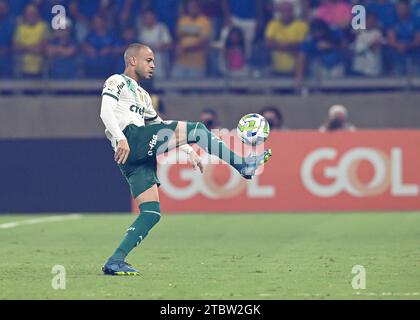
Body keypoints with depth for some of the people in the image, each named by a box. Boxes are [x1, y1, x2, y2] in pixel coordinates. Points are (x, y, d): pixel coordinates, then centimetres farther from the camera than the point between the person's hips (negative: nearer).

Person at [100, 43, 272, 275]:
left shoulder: (142, 95, 35)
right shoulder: (117, 82, 8)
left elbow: (160, 129, 36)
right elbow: (106, 112, -9)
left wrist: (190, 152, 27)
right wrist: (120, 138, -25)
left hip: (139, 158, 9)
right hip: (130, 139, -9)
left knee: (151, 213, 1)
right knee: (196, 129, -12)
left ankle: (115, 262, -4)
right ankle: (242, 164, -9)